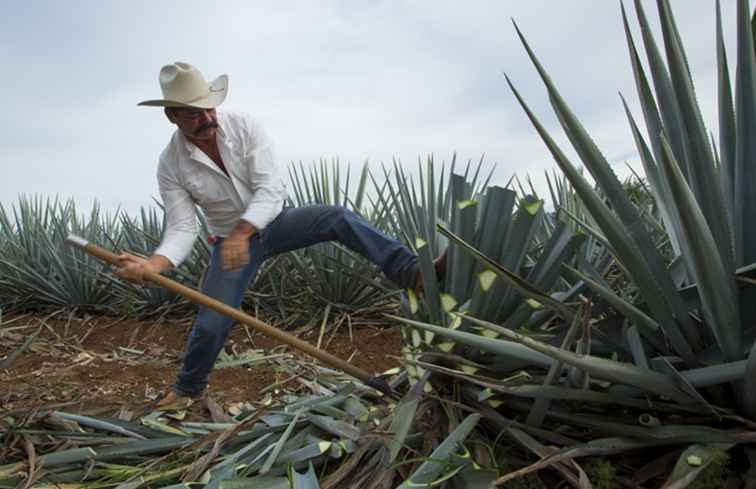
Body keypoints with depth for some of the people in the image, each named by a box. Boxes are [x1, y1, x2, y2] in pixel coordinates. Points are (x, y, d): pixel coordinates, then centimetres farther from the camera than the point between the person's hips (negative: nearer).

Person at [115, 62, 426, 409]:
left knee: (338, 218, -26)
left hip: (274, 222, 0)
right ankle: (187, 389, 27)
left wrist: (242, 230, -39)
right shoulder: (171, 165, -14)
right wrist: (153, 264, -38)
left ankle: (412, 274, -29)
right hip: (231, 242, 0)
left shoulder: (243, 127, -16)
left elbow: (272, 189, -23)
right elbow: (181, 230, -17)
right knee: (210, 324, -3)